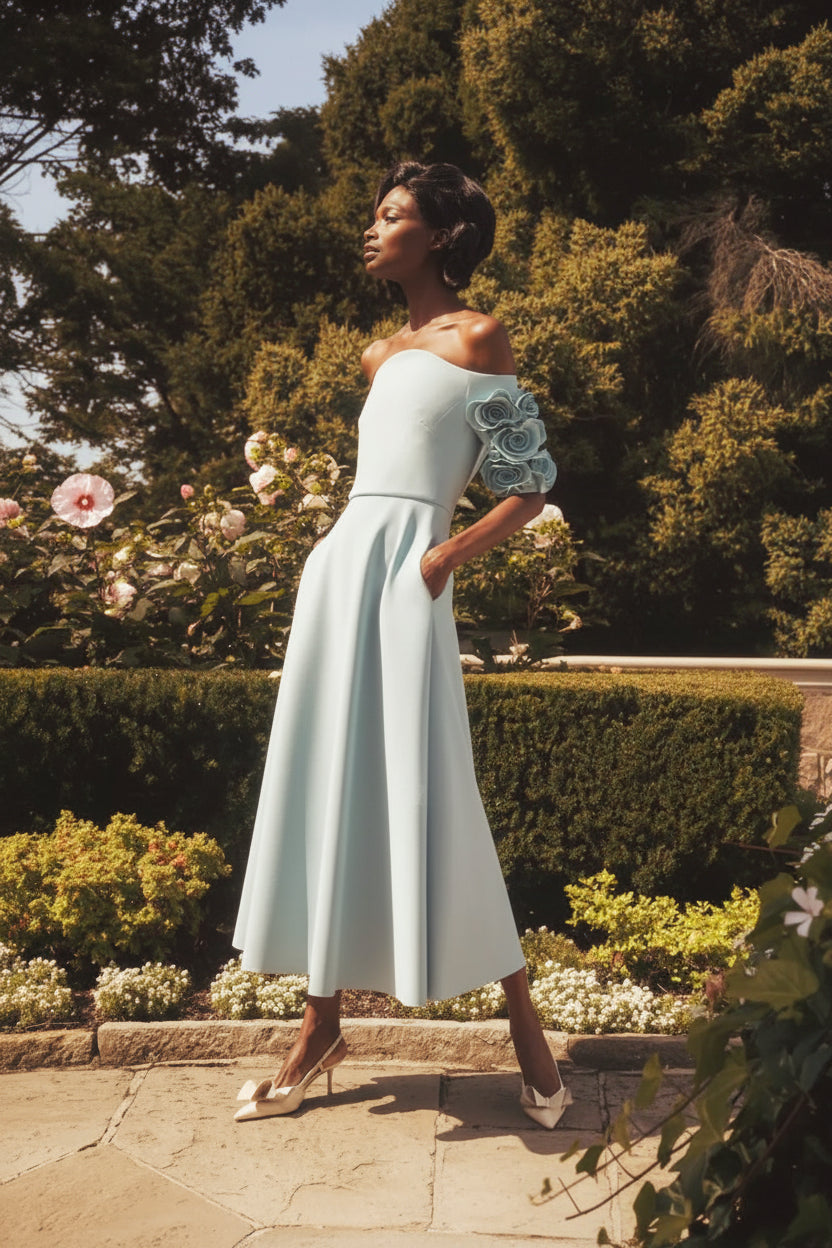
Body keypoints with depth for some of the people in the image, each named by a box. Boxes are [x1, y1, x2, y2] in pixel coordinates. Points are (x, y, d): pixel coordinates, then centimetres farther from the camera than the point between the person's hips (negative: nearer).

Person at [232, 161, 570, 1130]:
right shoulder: (381, 356, 21)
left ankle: (527, 1032, 5)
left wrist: (446, 558, -12)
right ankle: (321, 1031, 17)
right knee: (327, 789, 6)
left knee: (418, 800, -10)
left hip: (403, 574, -7)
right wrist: (339, 565, 12)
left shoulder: (477, 338, 2)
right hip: (337, 566, 7)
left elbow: (531, 485, -1)